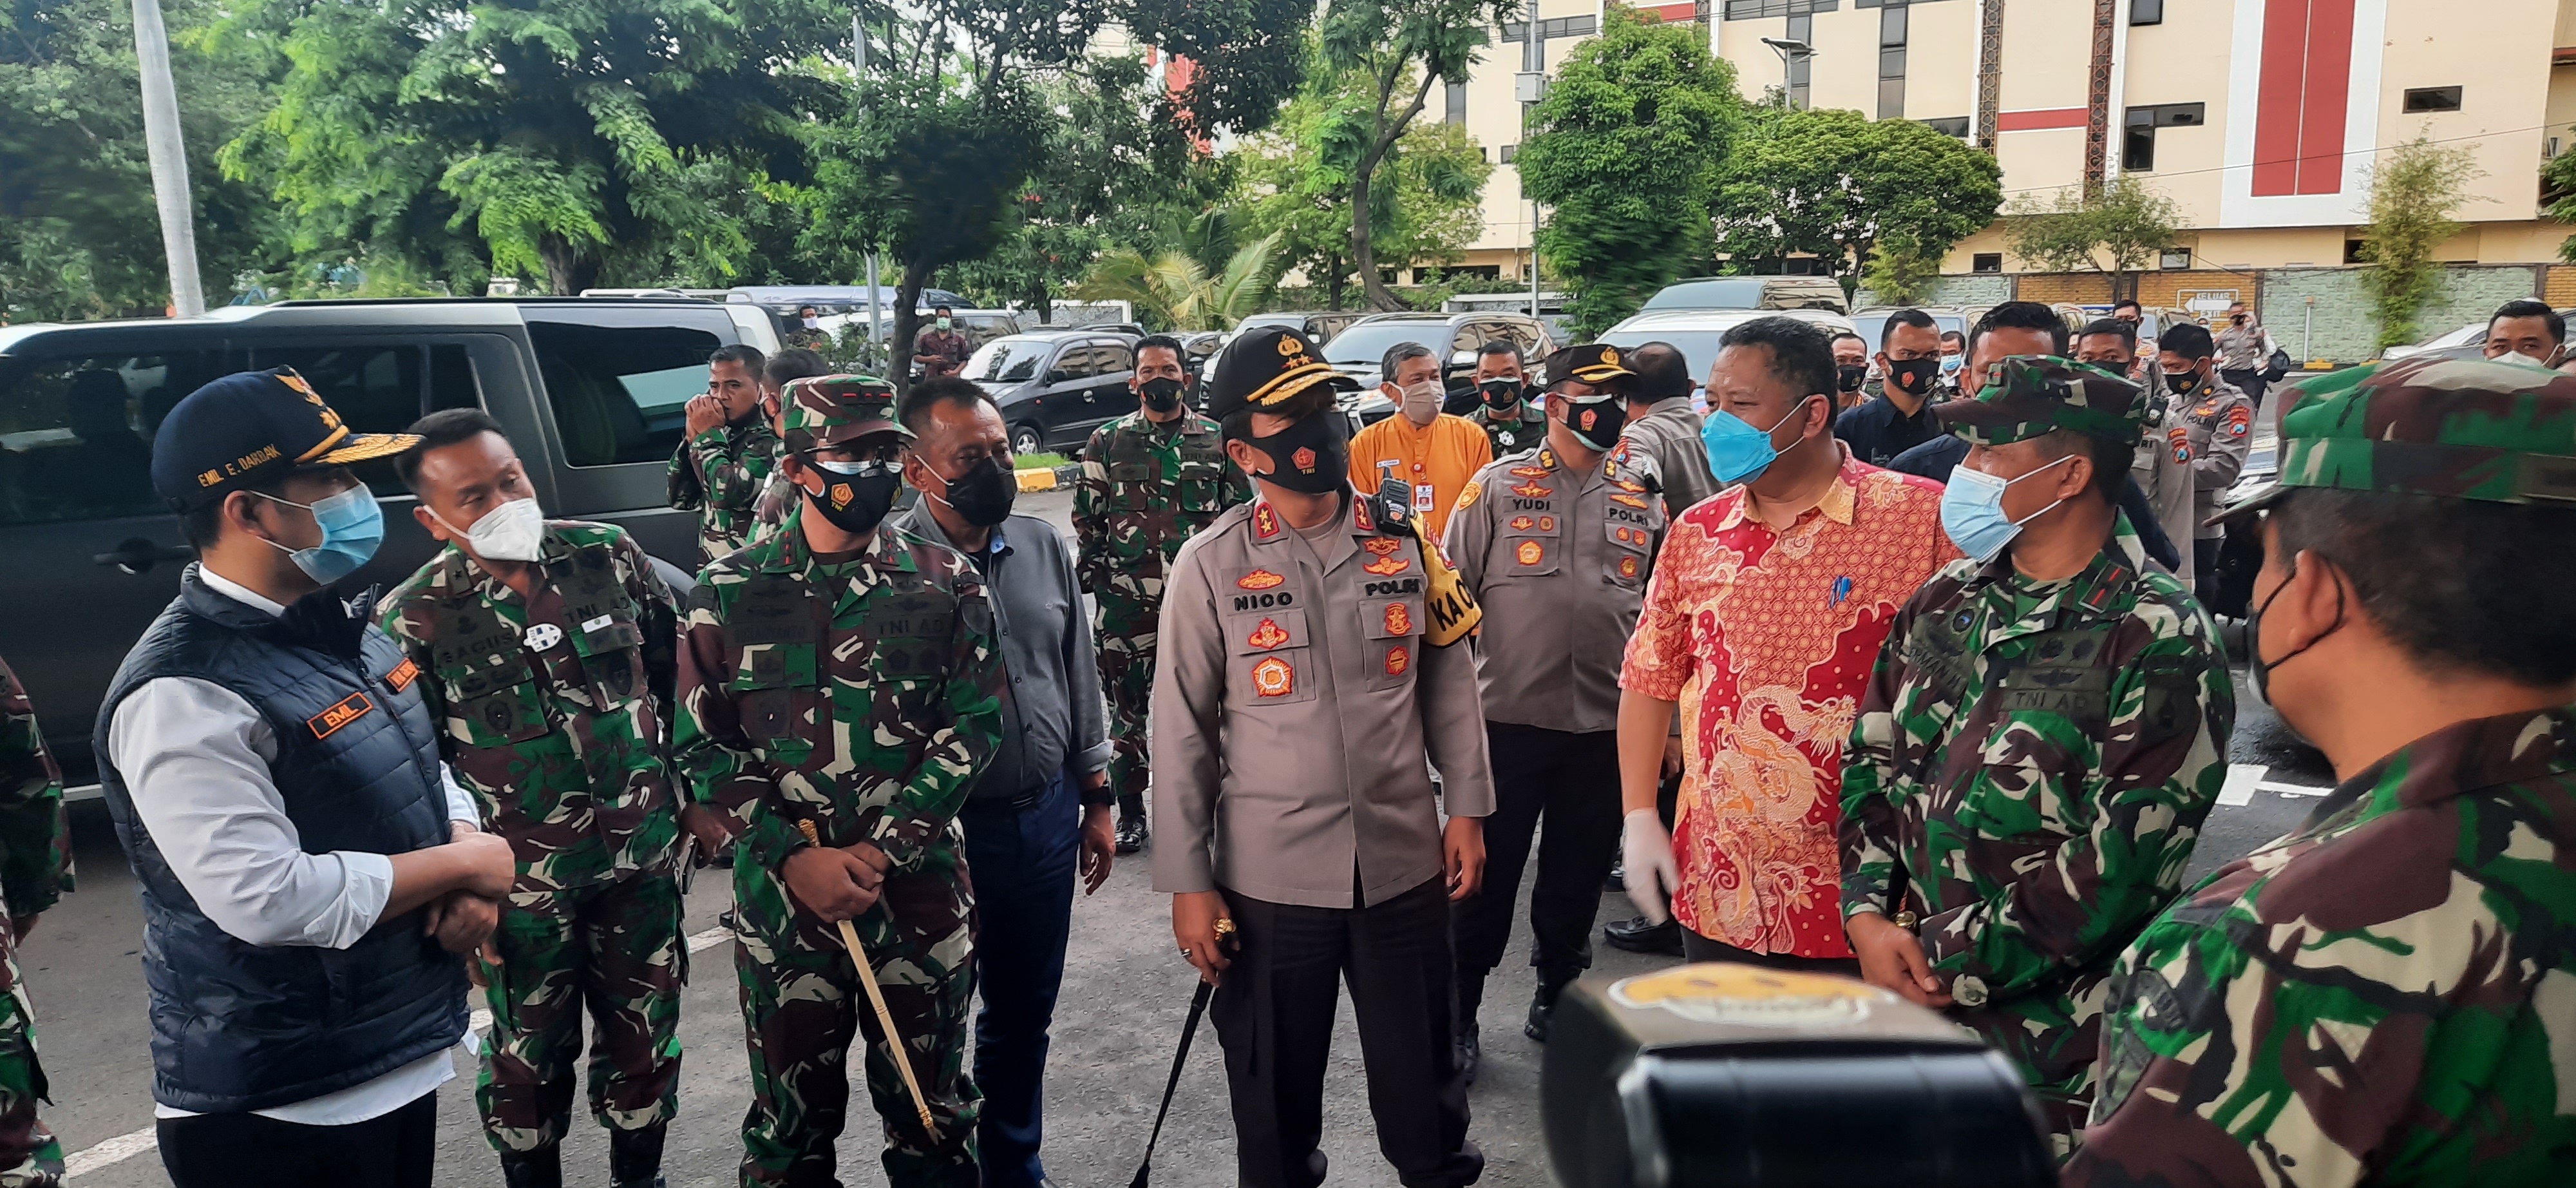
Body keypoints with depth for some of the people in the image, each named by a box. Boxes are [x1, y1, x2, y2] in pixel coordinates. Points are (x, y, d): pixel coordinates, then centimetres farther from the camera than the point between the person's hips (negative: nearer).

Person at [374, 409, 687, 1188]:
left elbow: (675, 670, 8)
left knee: (645, 1037, 15)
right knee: (531, 1057, 13)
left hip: (643, 855, 3)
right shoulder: (413, 622, -11)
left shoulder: (607, 554, -4)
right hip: (523, 882, -2)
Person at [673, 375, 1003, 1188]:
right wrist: (793, 857, -11)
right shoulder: (729, 595, 1)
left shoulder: (946, 583, -1)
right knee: (791, 1117, 15)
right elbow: (702, 744, 0)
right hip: (780, 890, 1)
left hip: (919, 887, 0)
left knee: (929, 1106, 13)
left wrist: (880, 852, -13)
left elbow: (973, 726, -5)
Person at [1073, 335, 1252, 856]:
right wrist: (1093, 580, 2)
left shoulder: (1218, 440, 5)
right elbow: (1087, 519, 8)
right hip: (1125, 603, 0)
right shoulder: (1107, 442, 5)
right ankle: (1130, 813, 19)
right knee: (1126, 708, 6)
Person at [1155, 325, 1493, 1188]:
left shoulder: (1406, 541, -1)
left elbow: (1448, 680, 8)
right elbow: (1181, 733, -5)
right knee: (1275, 1089, 16)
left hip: (1406, 860, 2)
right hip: (1269, 875, -2)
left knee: (1424, 1078, 17)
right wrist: (1188, 883, -5)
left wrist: (1466, 807, 5)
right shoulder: (1210, 566, -8)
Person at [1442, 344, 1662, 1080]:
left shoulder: (1642, 499, 8)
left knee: (1578, 872, 15)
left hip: (1607, 724, 3)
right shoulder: (1498, 486, -2)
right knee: (1487, 874, 4)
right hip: (1507, 716, -3)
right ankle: (1458, 1014, 19)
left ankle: (1557, 993, 34)